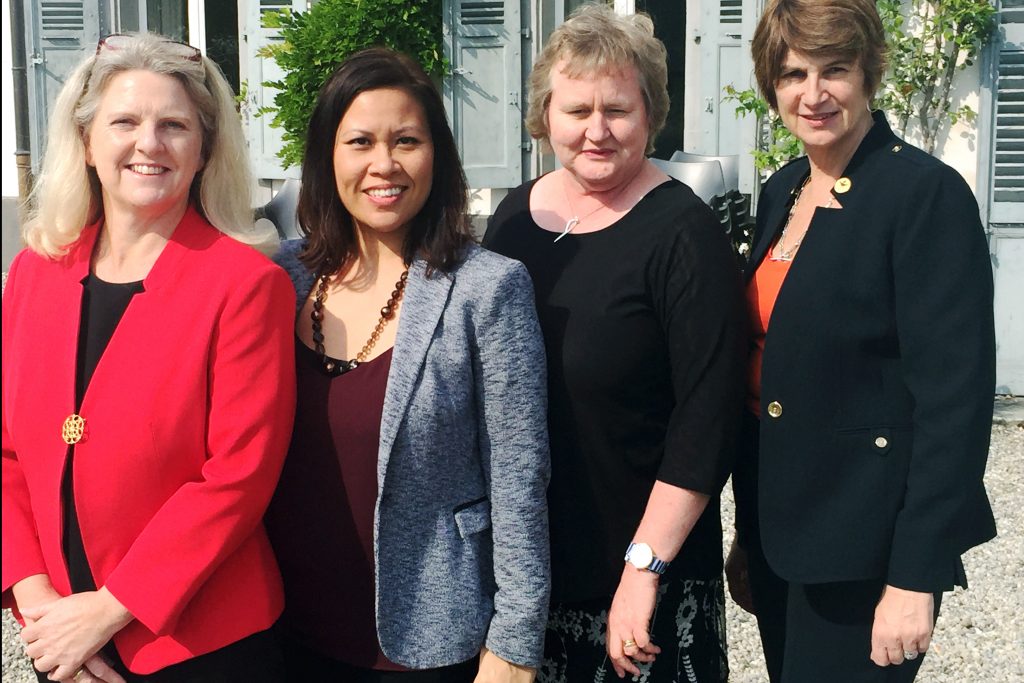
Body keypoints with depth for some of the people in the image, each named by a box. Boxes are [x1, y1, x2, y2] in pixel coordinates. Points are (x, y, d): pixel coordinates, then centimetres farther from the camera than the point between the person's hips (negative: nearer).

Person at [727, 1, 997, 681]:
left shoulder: (928, 194, -15)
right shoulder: (782, 192, 7)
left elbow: (955, 400, -18)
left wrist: (916, 578, -20)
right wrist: (750, 531, 16)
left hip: (864, 541, -7)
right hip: (778, 522, 7)